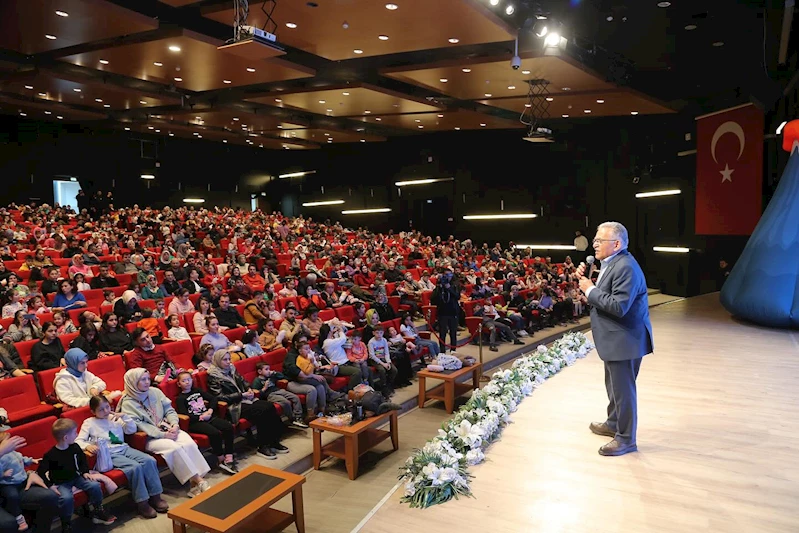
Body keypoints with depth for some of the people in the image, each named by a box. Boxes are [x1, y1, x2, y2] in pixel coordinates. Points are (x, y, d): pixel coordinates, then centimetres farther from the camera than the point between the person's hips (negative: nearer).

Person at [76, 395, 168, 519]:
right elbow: (78, 441, -2)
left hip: (124, 448, 5)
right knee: (135, 467, -30)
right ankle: (142, 503, -19)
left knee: (150, 460, -20)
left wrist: (124, 416, 2)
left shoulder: (115, 418, 17)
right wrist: (88, 446, -24)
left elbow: (132, 430, 15)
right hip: (109, 455, -5)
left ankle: (155, 496, -12)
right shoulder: (89, 423, 6)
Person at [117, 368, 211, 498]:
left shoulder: (155, 391, 9)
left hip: (168, 430, 5)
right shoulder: (128, 403, -6)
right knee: (175, 448, -30)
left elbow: (169, 410, 11)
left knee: (189, 443, -24)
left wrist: (174, 424, -8)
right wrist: (163, 435, -19)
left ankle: (195, 483, -26)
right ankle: (198, 481, -24)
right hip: (149, 438, -4)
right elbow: (140, 425, -14)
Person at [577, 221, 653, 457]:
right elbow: (604, 295, 14)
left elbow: (618, 306, -30)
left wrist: (590, 290, -21)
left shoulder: (625, 267, -24)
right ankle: (614, 423, 42)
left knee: (623, 389, 1)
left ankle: (626, 438, 15)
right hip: (615, 338, 11)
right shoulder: (612, 263, 10)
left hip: (625, 340, -11)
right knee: (614, 385, 25)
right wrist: (586, 278, 1)